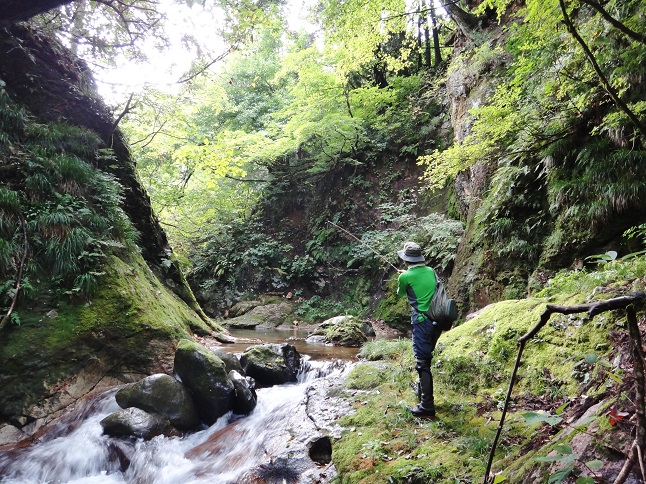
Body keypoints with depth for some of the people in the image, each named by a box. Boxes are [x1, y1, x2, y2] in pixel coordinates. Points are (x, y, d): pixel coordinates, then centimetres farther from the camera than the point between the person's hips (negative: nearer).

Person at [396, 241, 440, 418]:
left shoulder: (405, 277, -9)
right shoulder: (431, 271, 7)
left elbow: (401, 293, 13)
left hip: (422, 322, -7)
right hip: (437, 320, 7)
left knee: (422, 362, -3)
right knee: (426, 357, 23)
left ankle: (427, 407, -1)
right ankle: (423, 390, 39)